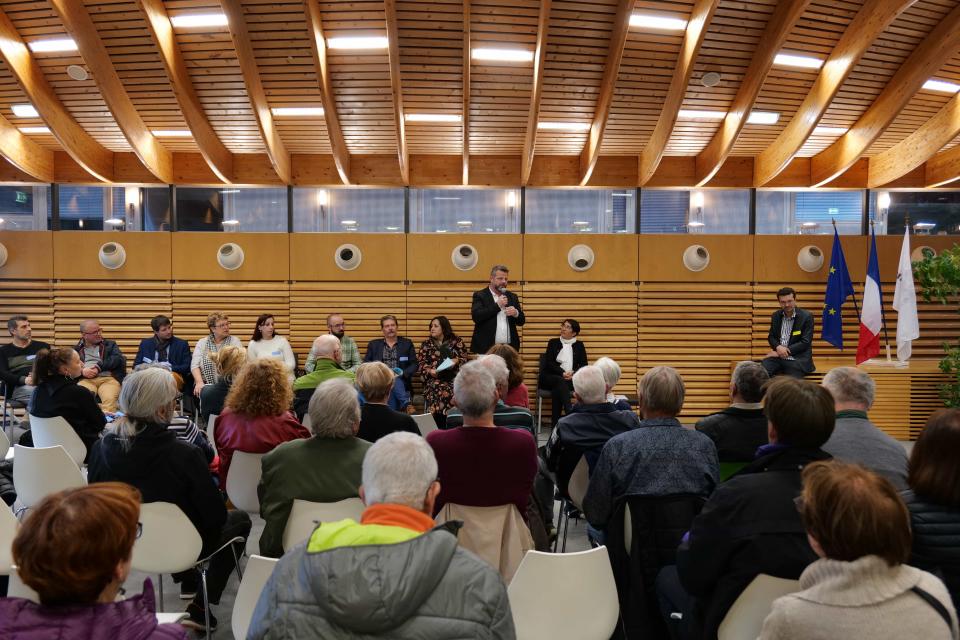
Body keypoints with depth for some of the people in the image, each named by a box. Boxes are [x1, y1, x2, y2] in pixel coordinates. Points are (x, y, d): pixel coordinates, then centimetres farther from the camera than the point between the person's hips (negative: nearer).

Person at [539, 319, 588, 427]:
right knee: (561, 381, -36)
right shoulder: (553, 342, 12)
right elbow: (549, 363, 0)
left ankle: (555, 423, -33)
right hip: (552, 377, 0)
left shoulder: (579, 345, 15)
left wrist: (573, 373, -15)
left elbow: (583, 365, 6)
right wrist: (562, 373, -16)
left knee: (557, 389, -33)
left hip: (571, 379, 0)